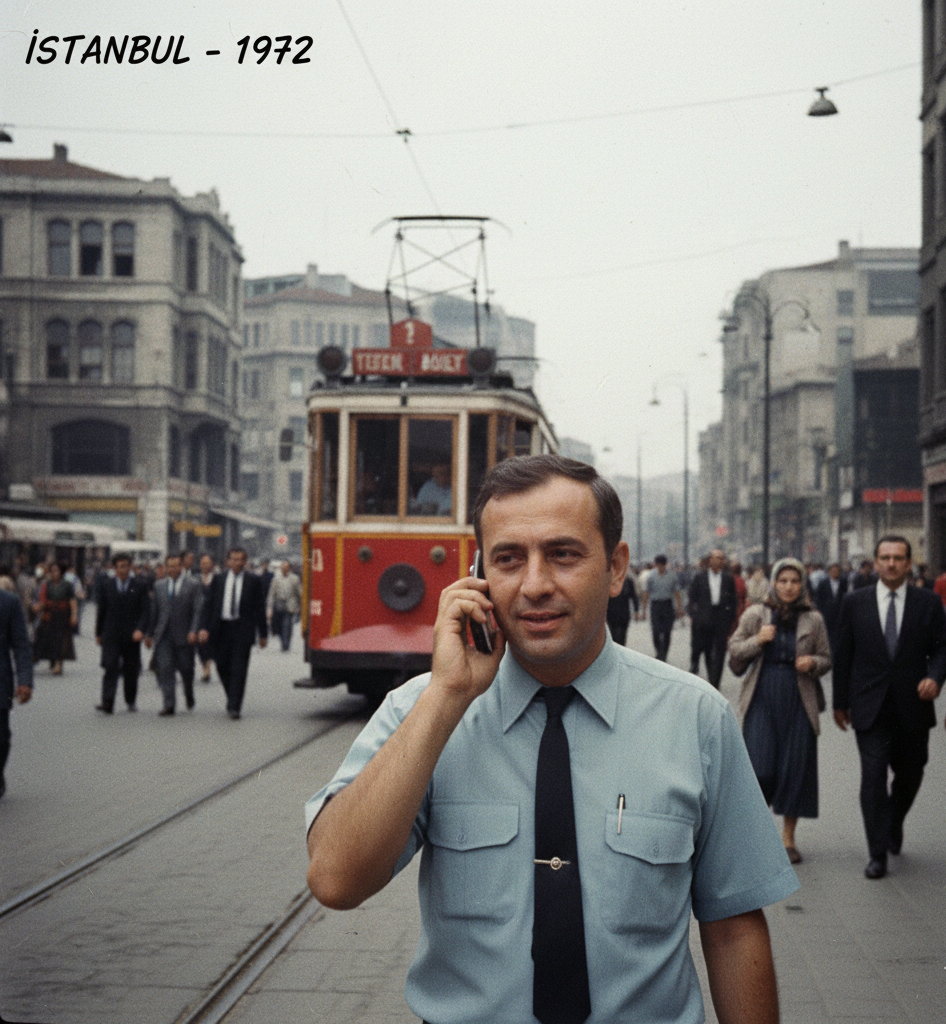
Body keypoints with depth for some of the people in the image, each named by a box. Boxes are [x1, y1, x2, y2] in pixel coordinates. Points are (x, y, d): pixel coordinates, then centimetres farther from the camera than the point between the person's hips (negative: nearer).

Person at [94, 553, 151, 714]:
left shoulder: (140, 585, 2)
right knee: (110, 667, -12)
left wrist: (140, 629, -17)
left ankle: (131, 700, 25)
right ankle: (107, 703, -18)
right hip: (111, 635, 0)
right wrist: (98, 633, 11)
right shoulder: (107, 584, 6)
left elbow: (146, 610, -3)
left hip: (132, 635, 0)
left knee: (131, 670, 8)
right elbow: (101, 610, 11)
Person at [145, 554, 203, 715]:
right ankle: (168, 705, -5)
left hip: (184, 635, -2)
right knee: (165, 669, -6)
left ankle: (189, 696, 34)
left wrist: (193, 631, -16)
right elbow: (154, 611, 14)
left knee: (186, 668, 7)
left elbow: (197, 610, -5)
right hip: (164, 635, 2)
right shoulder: (159, 585, 11)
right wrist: (149, 634, 12)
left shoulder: (193, 585, 0)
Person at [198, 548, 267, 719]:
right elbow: (208, 605, 6)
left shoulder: (254, 581, 4)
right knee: (222, 667, 8)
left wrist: (262, 634, 3)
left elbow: (260, 608, 5)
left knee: (238, 669, -7)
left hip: (242, 629, -2)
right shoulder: (218, 580, 8)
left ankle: (234, 707, -7)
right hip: (221, 628, 2)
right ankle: (232, 699, 29)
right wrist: (204, 628, -6)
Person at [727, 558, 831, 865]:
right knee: (760, 766, -8)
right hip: (762, 698, -1)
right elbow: (734, 650, 5)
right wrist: (758, 640, -12)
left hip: (799, 701, 1)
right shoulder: (755, 615, 4)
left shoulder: (813, 620, 5)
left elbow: (826, 658, 12)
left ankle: (788, 838, 14)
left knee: (796, 768, 2)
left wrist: (812, 663, -10)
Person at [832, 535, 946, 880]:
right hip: (870, 707, -1)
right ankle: (878, 854, -3)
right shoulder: (855, 602, 2)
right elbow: (843, 655, 6)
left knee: (910, 774, 14)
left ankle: (894, 822, 44)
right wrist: (840, 702, 6)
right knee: (873, 777, -8)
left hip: (913, 707, 1)